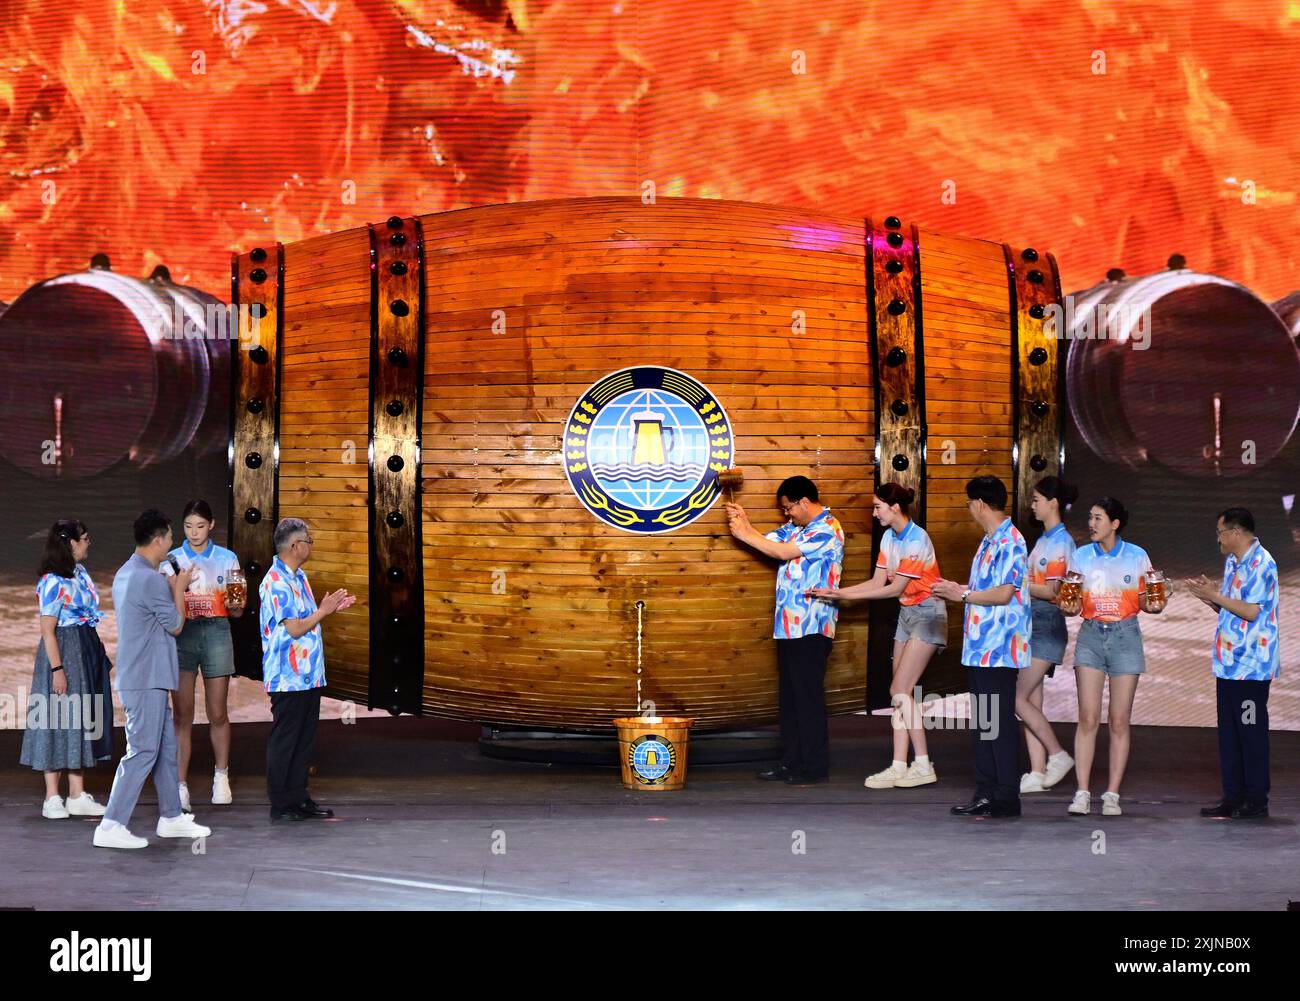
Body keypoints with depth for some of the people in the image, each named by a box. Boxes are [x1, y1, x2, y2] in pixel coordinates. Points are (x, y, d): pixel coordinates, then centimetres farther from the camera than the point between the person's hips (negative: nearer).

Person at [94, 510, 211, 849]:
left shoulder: (126, 574, 13)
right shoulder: (150, 579, -19)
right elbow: (175, 625, -9)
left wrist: (172, 588, 15)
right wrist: (180, 588, 3)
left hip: (145, 678, 10)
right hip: (147, 680, -10)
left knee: (166, 747, 16)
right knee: (143, 751, -8)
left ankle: (172, 817, 23)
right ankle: (111, 827, -7)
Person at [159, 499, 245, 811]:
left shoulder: (227, 559, 9)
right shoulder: (171, 560, 7)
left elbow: (237, 611, 11)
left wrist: (234, 606, -12)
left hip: (216, 632, 1)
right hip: (181, 634, -1)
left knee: (218, 714, 5)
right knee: (182, 715, -3)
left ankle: (221, 776, 24)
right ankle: (180, 785, 0)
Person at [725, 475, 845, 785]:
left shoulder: (827, 529, -13)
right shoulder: (795, 526, 16)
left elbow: (784, 551, -19)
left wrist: (745, 534, -11)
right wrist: (746, 523, -1)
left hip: (811, 628, -9)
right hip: (788, 626, 9)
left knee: (808, 695, -4)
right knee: (789, 695, 12)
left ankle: (815, 766, 2)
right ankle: (792, 762, 19)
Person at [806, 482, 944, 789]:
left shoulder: (916, 539, -20)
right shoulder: (889, 537, 6)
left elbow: (896, 588, -19)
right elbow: (878, 581, 6)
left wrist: (848, 595, -19)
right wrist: (835, 592, -4)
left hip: (927, 613, -9)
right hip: (906, 612, 9)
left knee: (900, 690, -12)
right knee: (899, 692, 4)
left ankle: (924, 766, -7)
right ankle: (899, 766, 5)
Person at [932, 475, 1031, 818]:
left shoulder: (1009, 542, -15)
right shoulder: (989, 541, 17)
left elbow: (1004, 594, -22)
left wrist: (962, 594, -13)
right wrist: (955, 590, 14)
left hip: (998, 649, -10)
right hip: (980, 647, 10)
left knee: (999, 722, -5)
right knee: (982, 722, 12)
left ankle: (1006, 798, 1)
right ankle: (985, 793, 18)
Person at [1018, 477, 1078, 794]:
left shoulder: (1061, 541, -12)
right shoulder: (1044, 539, 16)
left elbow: (1052, 591, -16)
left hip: (1047, 625, -9)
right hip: (1032, 623, 9)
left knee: (1018, 698, -11)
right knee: (1031, 701, 7)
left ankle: (1058, 755, 0)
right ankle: (1037, 773, 9)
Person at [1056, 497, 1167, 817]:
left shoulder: (1137, 556, 2)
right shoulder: (1080, 556, 6)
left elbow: (1144, 599, 6)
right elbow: (1073, 603, 6)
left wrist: (1153, 606, -16)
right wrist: (1067, 607, -16)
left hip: (1125, 637, -1)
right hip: (1091, 636, 1)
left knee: (1119, 720, 1)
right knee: (1088, 717, -6)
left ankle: (1113, 794, 5)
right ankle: (1082, 792, -4)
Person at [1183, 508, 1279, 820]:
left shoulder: (1261, 563, -13)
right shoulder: (1232, 563, 16)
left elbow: (1251, 610, -20)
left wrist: (1215, 596, -12)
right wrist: (1209, 596, 6)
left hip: (1251, 665, -9)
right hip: (1228, 663, 9)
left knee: (1251, 730, -3)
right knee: (1229, 731, 10)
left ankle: (1257, 800, 4)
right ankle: (1234, 797, 16)